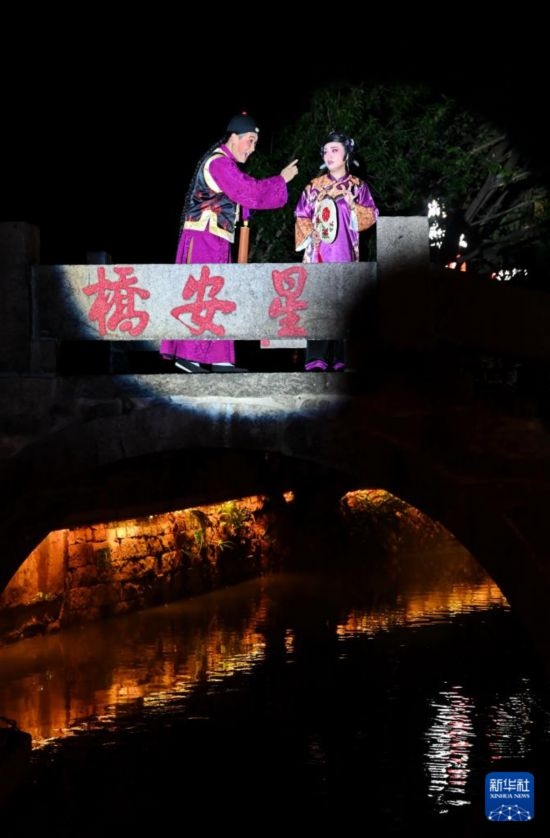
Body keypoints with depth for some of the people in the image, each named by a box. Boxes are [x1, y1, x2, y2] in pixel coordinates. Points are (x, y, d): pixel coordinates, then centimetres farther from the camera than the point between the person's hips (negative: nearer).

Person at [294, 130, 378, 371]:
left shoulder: (358, 186, 10)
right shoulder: (314, 186, 12)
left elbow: (371, 216, 6)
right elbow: (301, 216, 13)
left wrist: (353, 205, -10)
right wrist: (310, 233, -5)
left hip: (345, 253, 0)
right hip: (318, 252, 0)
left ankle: (340, 358, 2)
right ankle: (315, 360, -16)